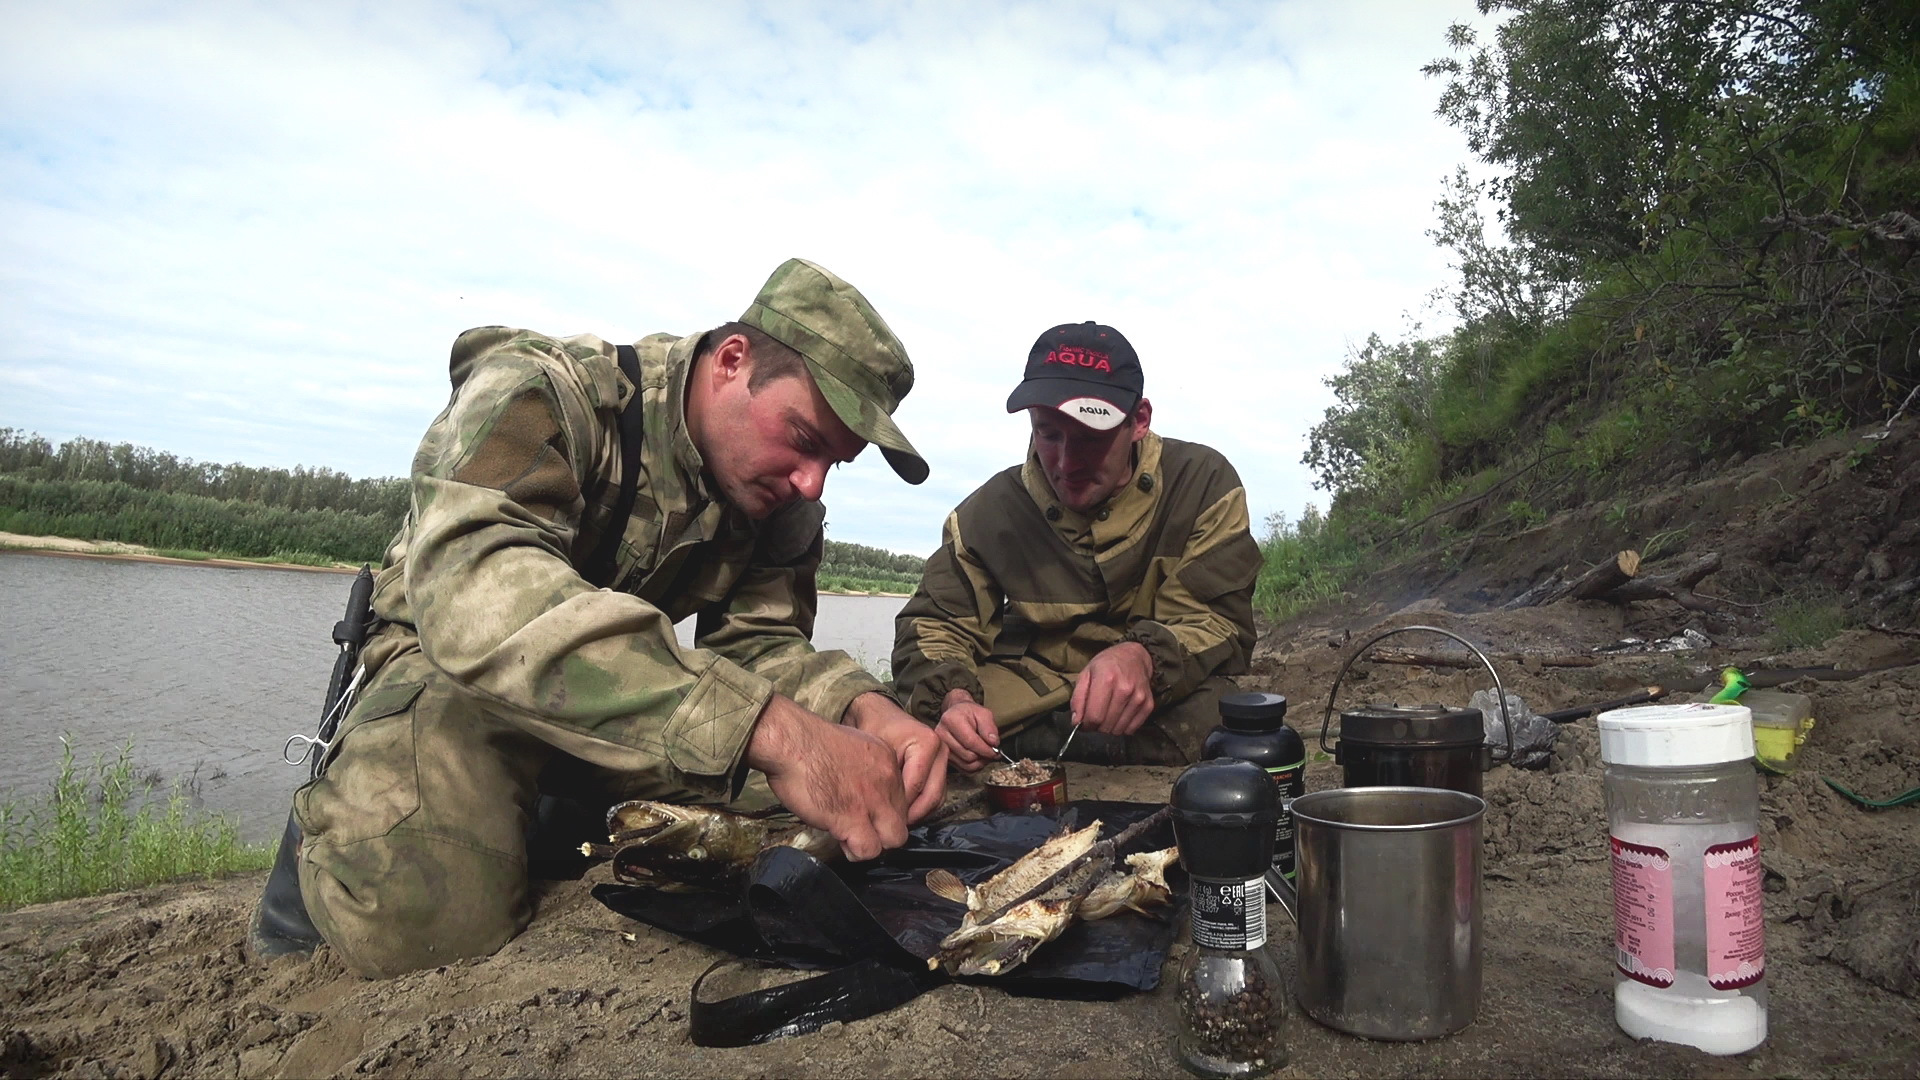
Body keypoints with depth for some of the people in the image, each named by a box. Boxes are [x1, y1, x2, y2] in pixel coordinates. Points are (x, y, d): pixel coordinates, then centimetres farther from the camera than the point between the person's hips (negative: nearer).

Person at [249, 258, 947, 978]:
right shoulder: (540, 394, -27)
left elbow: (761, 643, -7)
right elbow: (475, 591, -45)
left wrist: (862, 708, -32)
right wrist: (770, 728, -55)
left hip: (628, 689, 6)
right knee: (424, 921, -30)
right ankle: (332, 819, 5)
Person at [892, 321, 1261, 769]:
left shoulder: (1203, 484, -9)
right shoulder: (991, 510, -2)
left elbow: (1219, 624, -13)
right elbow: (933, 626, -3)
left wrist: (1144, 658, -37)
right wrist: (952, 699, -27)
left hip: (1163, 704, -1)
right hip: (1028, 694, 1)